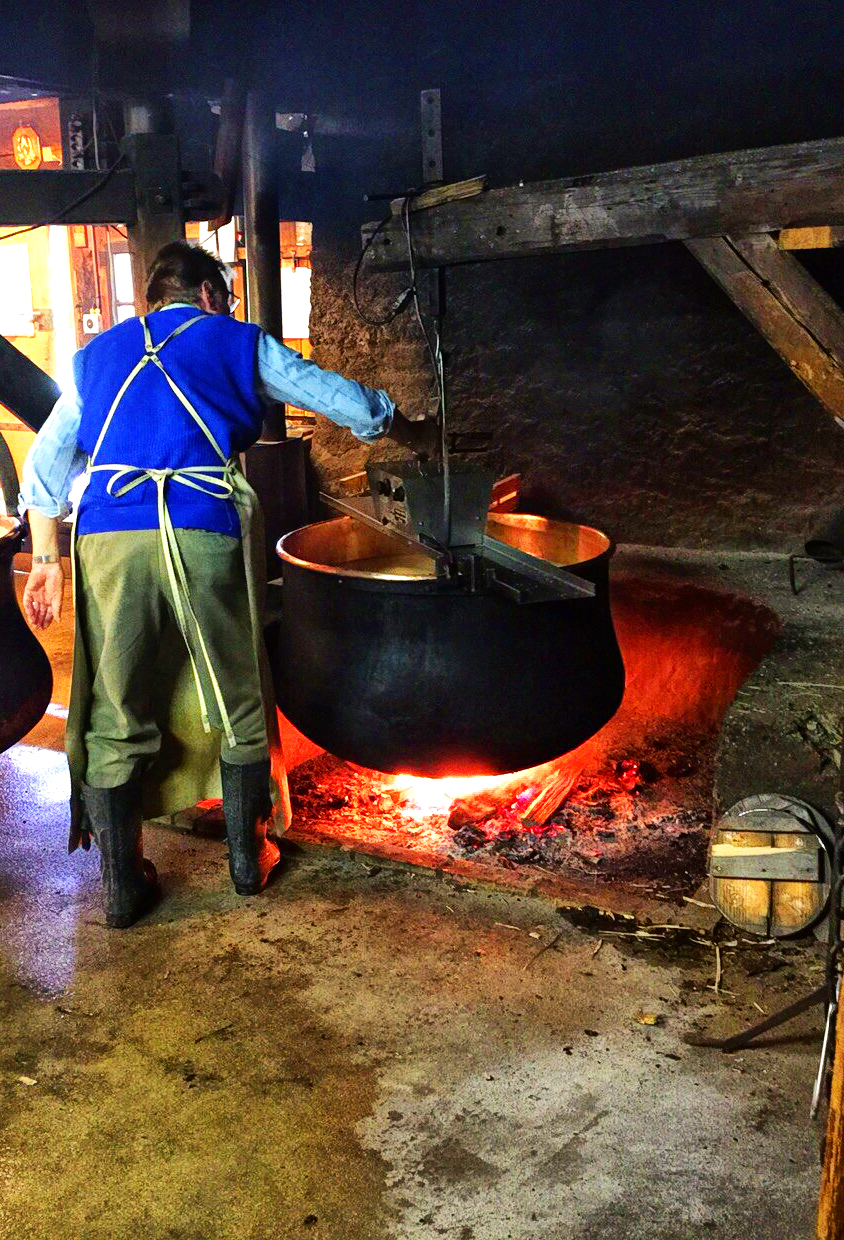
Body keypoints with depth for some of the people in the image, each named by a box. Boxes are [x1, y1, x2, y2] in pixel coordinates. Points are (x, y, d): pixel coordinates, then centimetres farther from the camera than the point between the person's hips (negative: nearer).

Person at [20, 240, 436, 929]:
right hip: (206, 530, -2)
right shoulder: (240, 343, 17)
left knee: (114, 717, 11)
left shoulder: (100, 355, 25)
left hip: (109, 536, 3)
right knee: (239, 706, 14)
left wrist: (47, 560, 22)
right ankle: (249, 858, 27)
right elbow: (353, 404, 19)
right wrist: (412, 434, 36)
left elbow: (45, 467, 18)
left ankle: (122, 888, 19)